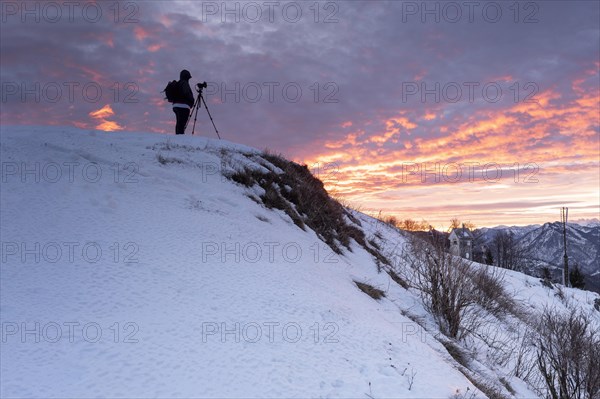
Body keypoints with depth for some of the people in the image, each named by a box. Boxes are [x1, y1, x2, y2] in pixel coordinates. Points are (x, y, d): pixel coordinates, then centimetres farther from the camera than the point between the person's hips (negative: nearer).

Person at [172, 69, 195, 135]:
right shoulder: (184, 83, -6)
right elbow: (186, 93, -20)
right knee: (181, 124, -14)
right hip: (183, 106, -9)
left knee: (179, 124, 9)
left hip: (176, 105, 9)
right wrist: (192, 100, -4)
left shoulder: (177, 84, 21)